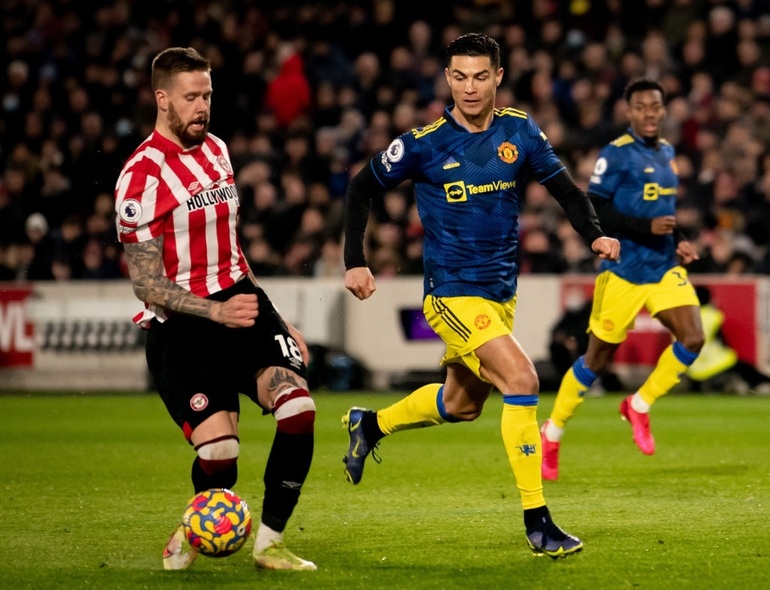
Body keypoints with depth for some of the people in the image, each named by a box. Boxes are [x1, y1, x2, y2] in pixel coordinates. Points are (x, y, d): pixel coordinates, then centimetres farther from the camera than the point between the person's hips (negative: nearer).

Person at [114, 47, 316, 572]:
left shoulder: (217, 150, 13)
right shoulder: (143, 175, -11)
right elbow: (146, 283, -12)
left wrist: (275, 321, 25)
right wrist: (217, 312, -24)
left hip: (240, 300, 6)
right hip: (181, 324, -6)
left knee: (298, 407, -18)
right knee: (220, 453, -18)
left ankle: (269, 544, -4)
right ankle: (191, 534, 17)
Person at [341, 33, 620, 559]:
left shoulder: (520, 131, -1)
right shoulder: (424, 144, -11)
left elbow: (563, 185, 6)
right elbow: (363, 188, 3)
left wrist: (595, 234, -13)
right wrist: (355, 262, -4)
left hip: (502, 293, 6)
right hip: (453, 294, -6)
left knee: (461, 405, 21)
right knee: (522, 380, -24)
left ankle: (370, 425, 48)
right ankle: (537, 521, -18)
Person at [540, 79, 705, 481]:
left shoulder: (666, 152, 12)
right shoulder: (616, 154, -11)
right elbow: (592, 210, -16)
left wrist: (678, 242, 10)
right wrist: (647, 227, -24)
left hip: (664, 268, 6)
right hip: (623, 271, -6)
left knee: (692, 339, -13)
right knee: (597, 358, 2)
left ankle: (639, 407, 7)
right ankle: (552, 432, 20)